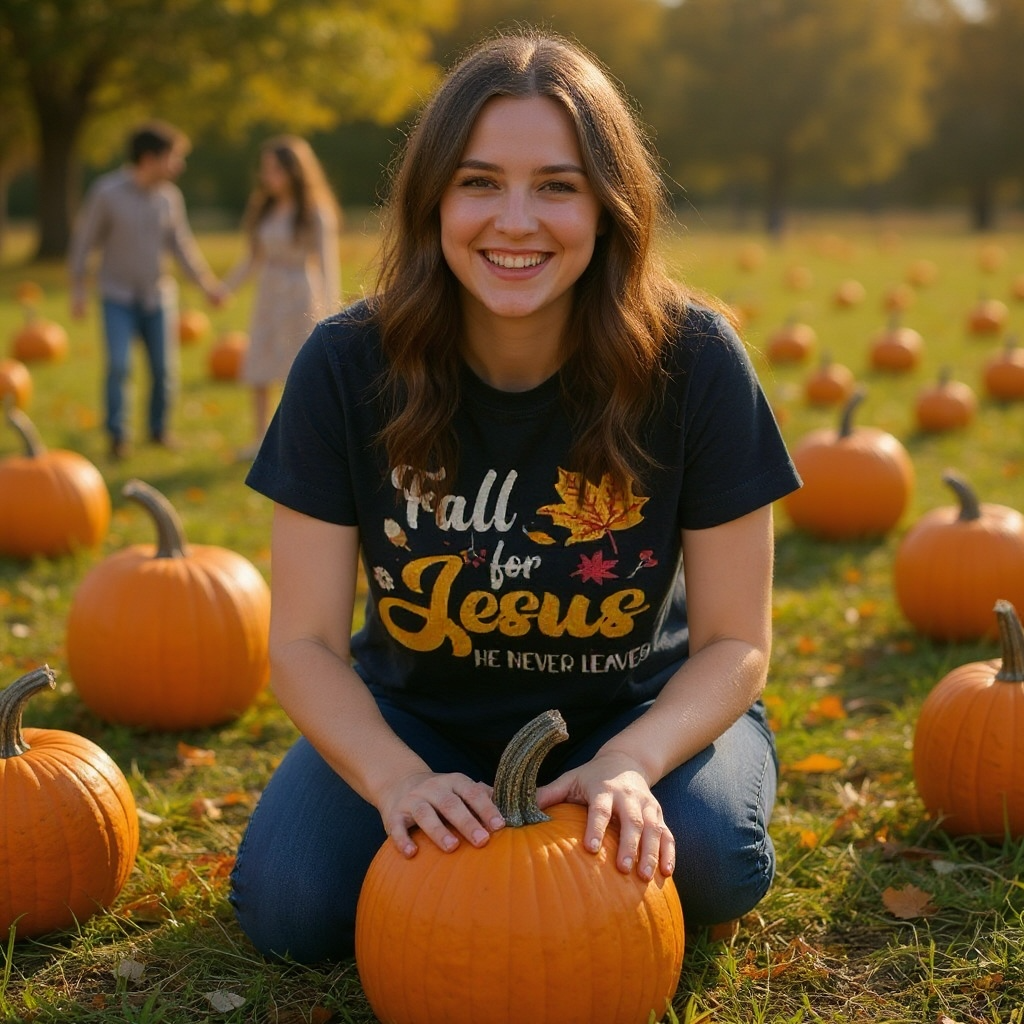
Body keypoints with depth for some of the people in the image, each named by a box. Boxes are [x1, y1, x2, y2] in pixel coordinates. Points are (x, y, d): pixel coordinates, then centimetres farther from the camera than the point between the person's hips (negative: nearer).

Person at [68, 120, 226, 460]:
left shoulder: (169, 196, -3)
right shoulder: (106, 192, -13)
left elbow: (181, 244, 9)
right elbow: (83, 241, -6)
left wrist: (208, 283, 7)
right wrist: (77, 289, -7)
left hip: (159, 295, 3)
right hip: (119, 296, -3)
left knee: (165, 369, 3)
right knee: (118, 365, -14)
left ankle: (160, 429, 22)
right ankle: (118, 436, 1)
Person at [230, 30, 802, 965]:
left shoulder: (692, 362, -22)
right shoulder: (347, 368, -19)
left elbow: (734, 642, -16)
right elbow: (305, 642, -16)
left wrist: (629, 763, -36)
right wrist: (399, 780, -35)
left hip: (634, 705, -1)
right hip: (416, 711, 1)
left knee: (712, 864, -30)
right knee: (288, 905, -22)